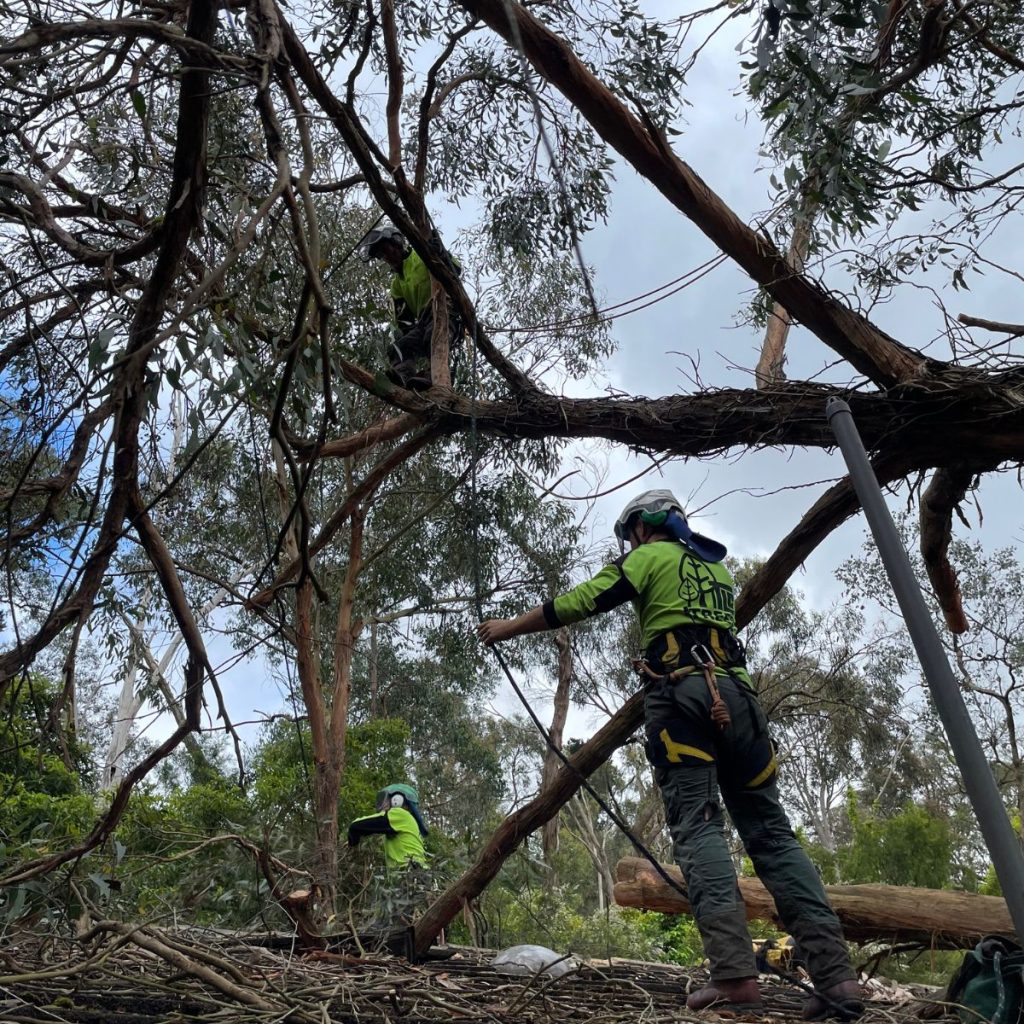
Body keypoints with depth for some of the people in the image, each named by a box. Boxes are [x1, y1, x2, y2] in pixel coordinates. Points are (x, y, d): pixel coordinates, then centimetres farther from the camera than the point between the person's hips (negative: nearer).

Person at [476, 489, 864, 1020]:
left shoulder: (649, 558, 10)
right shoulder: (717, 567, 29)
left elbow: (575, 604, 4)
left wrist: (507, 627, 13)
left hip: (679, 694, -5)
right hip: (734, 692, 6)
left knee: (697, 826, -9)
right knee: (770, 829, 4)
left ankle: (734, 975, -19)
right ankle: (835, 974, -3)